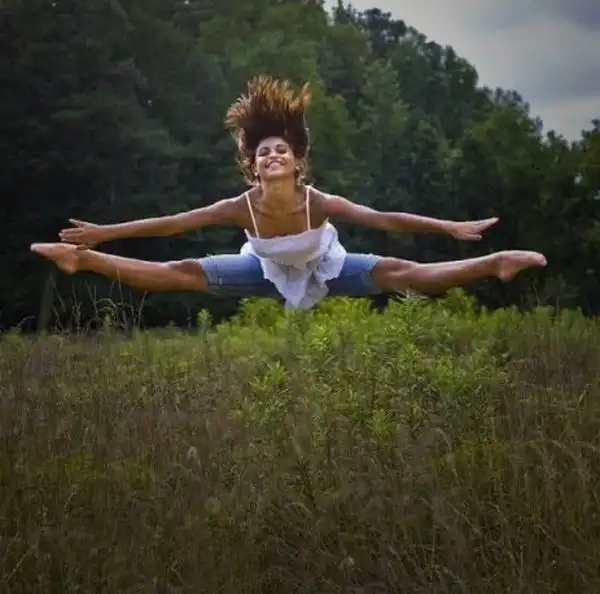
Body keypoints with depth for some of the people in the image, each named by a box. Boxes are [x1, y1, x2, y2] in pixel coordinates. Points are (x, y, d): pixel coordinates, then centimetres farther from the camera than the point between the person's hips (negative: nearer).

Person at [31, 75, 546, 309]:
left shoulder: (319, 202, -38)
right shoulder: (241, 206, -33)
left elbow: (385, 218, -37)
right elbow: (170, 223, -28)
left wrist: (451, 226, -41)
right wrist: (104, 233, -27)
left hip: (325, 269, -1)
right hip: (269, 271, 1)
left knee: (398, 273, -20)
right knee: (183, 273, -5)